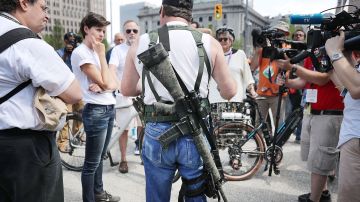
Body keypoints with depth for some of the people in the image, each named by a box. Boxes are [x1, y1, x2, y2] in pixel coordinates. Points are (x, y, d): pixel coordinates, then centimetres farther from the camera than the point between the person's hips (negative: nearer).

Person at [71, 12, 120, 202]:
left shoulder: (96, 52, 15)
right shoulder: (80, 52, -11)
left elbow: (113, 84, 8)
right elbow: (104, 82, -19)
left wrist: (102, 86, -14)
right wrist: (101, 54, -11)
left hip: (109, 108, 9)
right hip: (95, 111, -9)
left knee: (100, 158, 20)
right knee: (92, 162, 2)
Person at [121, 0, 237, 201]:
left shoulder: (141, 43, 1)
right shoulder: (208, 42, -4)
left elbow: (127, 90, 13)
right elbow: (229, 92, 1)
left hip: (157, 133, 1)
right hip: (195, 134, 0)